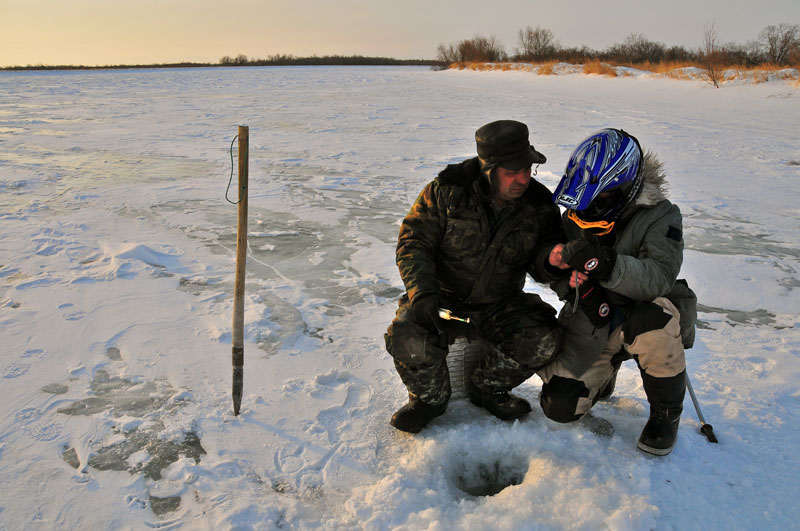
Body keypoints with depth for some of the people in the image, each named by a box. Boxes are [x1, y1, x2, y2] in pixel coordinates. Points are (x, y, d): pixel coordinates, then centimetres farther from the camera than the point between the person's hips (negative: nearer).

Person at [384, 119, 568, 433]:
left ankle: (486, 387, 7)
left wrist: (550, 262, -28)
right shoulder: (447, 191, -13)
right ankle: (430, 397, 5)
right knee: (407, 338, -29)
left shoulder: (539, 204, -4)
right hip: (443, 298, -2)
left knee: (544, 339, -22)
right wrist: (422, 292, -26)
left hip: (499, 305, 3)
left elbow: (540, 265, -1)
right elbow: (413, 242, -11)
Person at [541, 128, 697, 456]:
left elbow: (659, 278, -29)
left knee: (652, 322, -40)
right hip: (590, 323, 3)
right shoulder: (576, 217, -1)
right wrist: (559, 260, -20)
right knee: (560, 406, -11)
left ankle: (666, 411, -11)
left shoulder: (660, 216, -14)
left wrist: (609, 266, -46)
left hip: (642, 313, -3)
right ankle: (606, 369, 24)